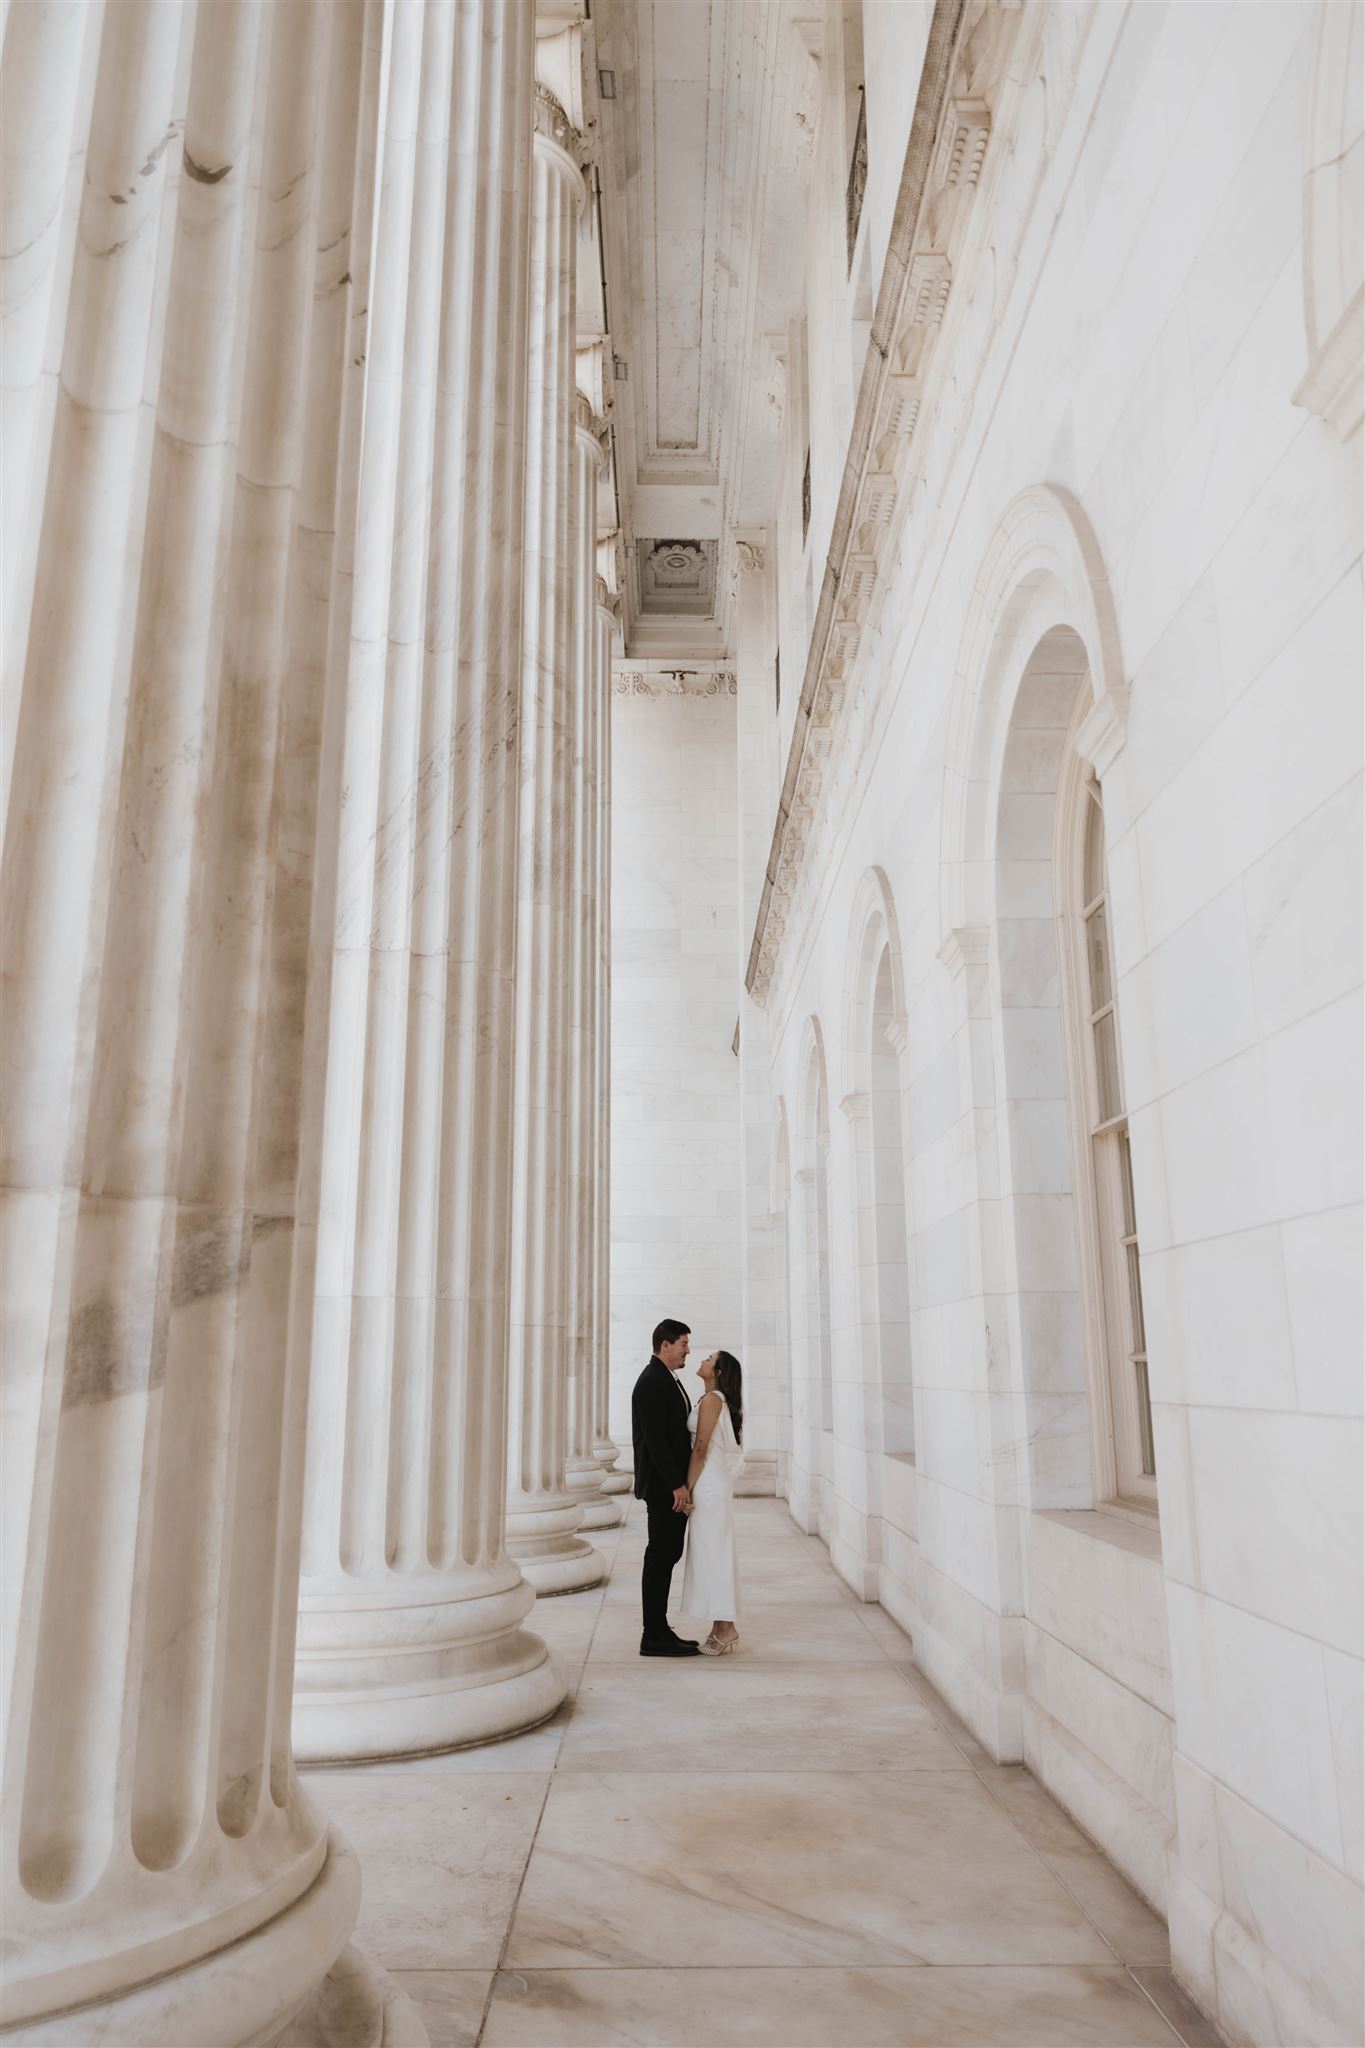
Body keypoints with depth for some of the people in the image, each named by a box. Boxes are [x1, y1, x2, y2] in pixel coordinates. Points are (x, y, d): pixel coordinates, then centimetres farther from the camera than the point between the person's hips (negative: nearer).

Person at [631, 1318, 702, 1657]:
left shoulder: (669, 1380, 15)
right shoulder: (651, 1382, -16)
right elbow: (655, 1439, -21)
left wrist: (682, 1482, 14)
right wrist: (677, 1484, -21)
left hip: (674, 1484, 10)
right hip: (664, 1487, -10)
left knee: (666, 1556, 13)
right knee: (660, 1557, -4)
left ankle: (659, 1632, 20)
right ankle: (654, 1638, 3)